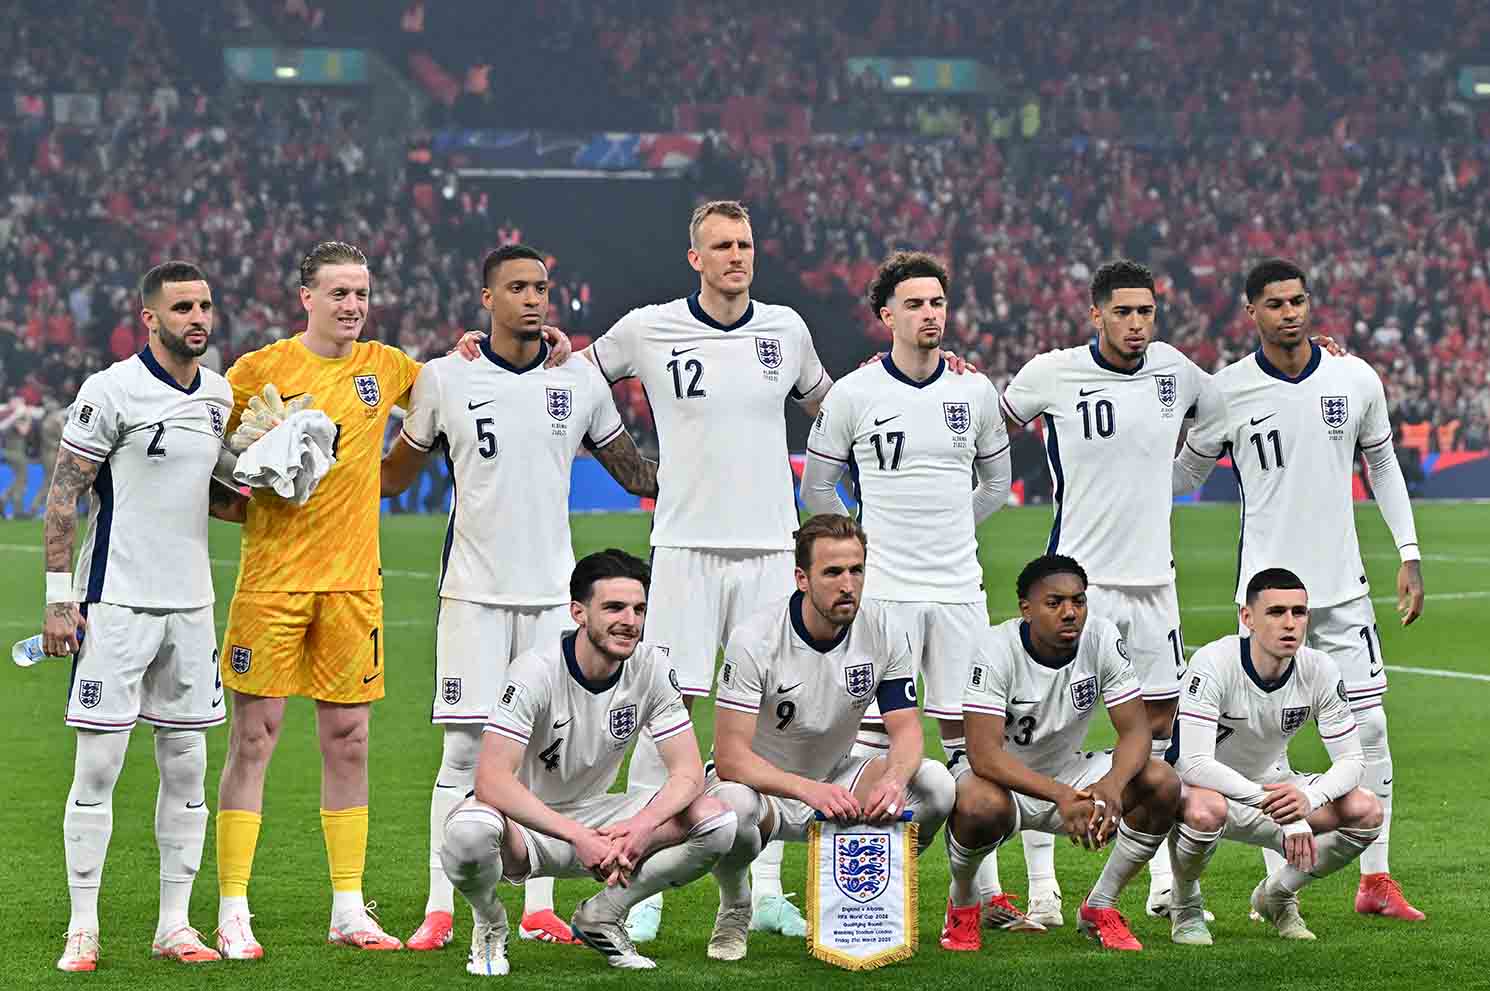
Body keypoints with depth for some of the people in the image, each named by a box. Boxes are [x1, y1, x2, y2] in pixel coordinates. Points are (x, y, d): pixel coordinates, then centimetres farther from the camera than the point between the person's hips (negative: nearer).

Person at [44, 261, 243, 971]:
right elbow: (63, 496, -7)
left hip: (189, 605, 6)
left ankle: (174, 925, 13)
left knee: (186, 768, 7)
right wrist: (59, 599, -12)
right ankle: (82, 929, 2)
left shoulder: (219, 394, 10)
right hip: (117, 601, -6)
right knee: (98, 767, -4)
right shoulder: (112, 391, -9)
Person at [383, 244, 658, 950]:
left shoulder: (579, 380, 6)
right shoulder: (445, 379, 0)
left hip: (551, 590, 2)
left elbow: (631, 469, 17)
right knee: (465, 746, -6)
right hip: (474, 591, -2)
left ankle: (539, 906, 11)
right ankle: (440, 910, -2)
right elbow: (396, 474, 12)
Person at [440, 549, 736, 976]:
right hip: (525, 821, -4)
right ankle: (489, 922, -4)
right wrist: (578, 837, -41)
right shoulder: (537, 670, -23)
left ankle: (602, 916, 3)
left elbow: (687, 772, -11)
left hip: (590, 815, 4)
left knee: (717, 821, -19)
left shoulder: (651, 666, -9)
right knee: (469, 832, -41)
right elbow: (491, 779, -32)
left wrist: (643, 825, -33)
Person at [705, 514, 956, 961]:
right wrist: (808, 790, -42)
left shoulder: (882, 631, -9)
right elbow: (730, 758, -26)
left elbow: (906, 727, -8)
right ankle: (734, 908, -4)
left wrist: (895, 777, -32)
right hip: (761, 784, -4)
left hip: (835, 780, 4)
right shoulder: (755, 639, -22)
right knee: (731, 806, -40)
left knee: (935, 784, -21)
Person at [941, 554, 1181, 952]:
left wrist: (1112, 783, -37)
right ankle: (963, 905, -5)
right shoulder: (999, 650, -24)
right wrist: (1060, 796, -45)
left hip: (1069, 773, 4)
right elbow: (984, 754, -32)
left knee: (1162, 782, -20)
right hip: (1002, 778, -4)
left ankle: (1101, 907, 0)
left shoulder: (1102, 637, -13)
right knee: (981, 806, -39)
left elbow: (1136, 729, -14)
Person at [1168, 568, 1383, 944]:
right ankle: (1185, 907, -8)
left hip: (1273, 785, 5)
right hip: (1206, 785, -5)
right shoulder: (1214, 663, -28)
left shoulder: (1319, 670, -14)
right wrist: (1278, 808, -44)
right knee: (1205, 810, -41)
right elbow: (1194, 763, -35)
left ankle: (1277, 894, 9)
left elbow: (1351, 760, -10)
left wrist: (1308, 798, -34)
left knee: (1366, 811, -17)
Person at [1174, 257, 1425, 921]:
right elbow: (1185, 472, 9)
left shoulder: (1356, 380, 0)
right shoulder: (1228, 391, -5)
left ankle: (1376, 880, 10)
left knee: (1368, 725, 1)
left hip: (1343, 584, 2)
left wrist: (1409, 554, 9)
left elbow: (1382, 464, 13)